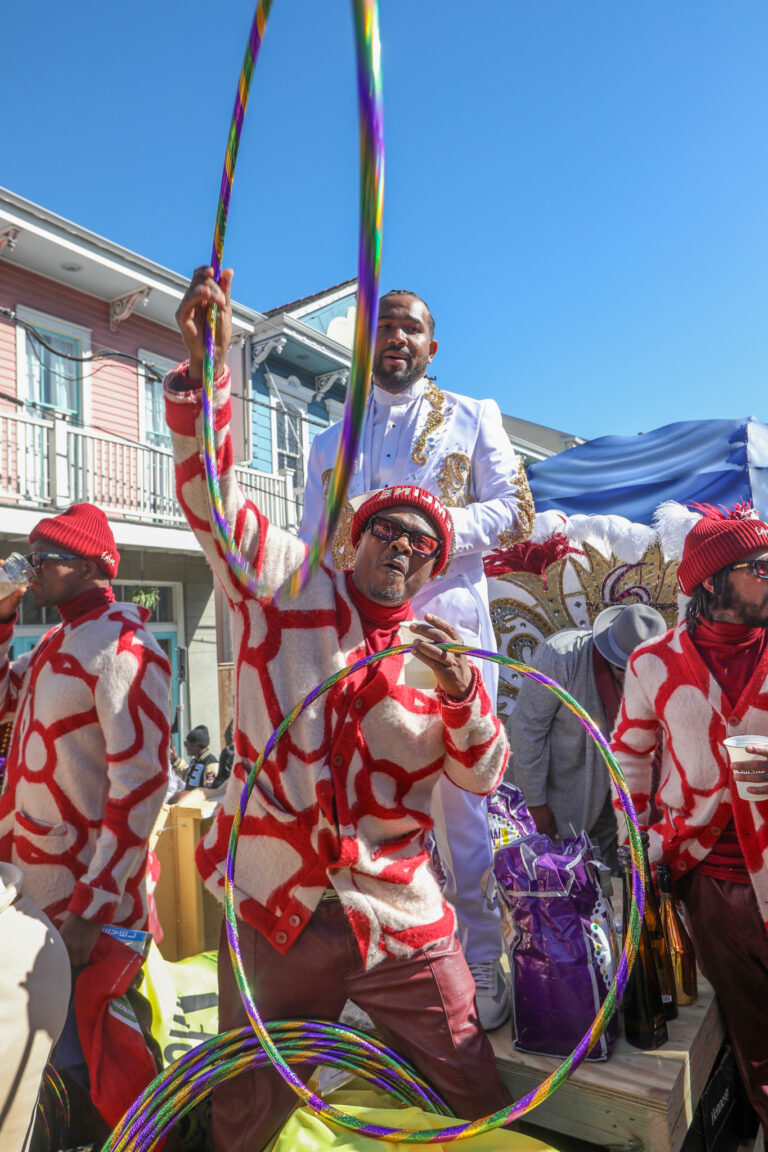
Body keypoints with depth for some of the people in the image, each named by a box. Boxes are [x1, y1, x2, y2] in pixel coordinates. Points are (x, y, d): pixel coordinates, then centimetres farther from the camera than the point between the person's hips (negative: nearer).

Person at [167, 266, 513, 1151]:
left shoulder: (439, 650, 5)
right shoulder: (287, 586, -1)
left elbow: (483, 776, -1)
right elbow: (211, 496, -11)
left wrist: (458, 689, -19)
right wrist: (203, 368, -23)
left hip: (402, 922, 2)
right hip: (276, 912, -1)